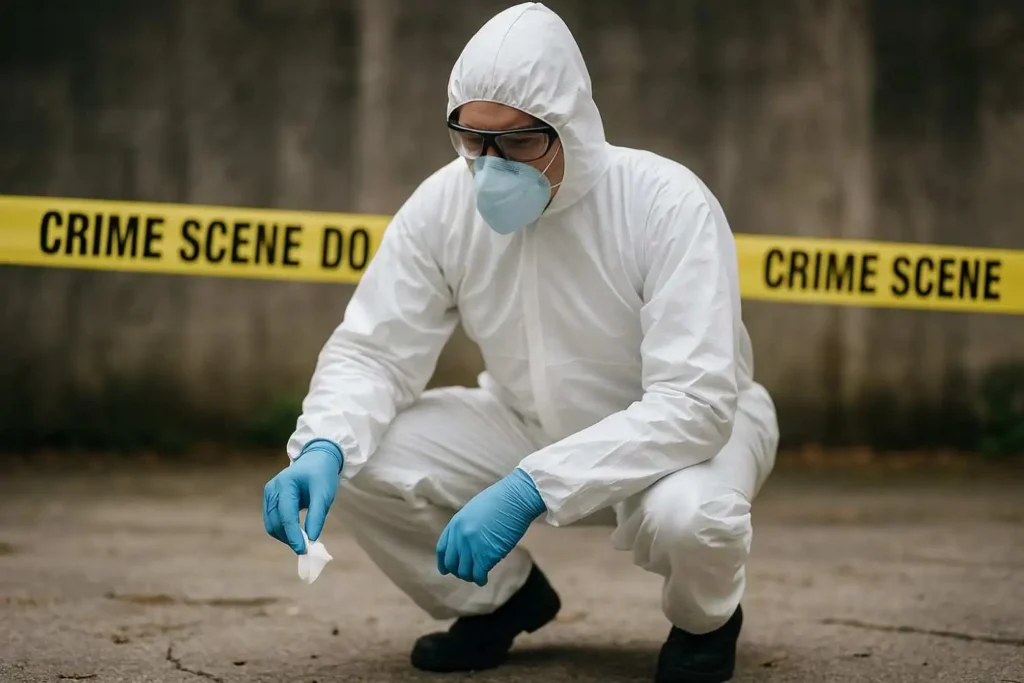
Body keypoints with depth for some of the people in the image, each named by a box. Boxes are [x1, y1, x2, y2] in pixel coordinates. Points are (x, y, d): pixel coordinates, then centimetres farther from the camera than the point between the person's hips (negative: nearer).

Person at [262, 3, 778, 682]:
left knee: (687, 514, -39)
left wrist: (530, 488, -45)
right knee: (354, 461, -20)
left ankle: (705, 621, 0)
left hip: (681, 425, -4)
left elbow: (694, 400, -34)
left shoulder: (668, 204, -29)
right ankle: (501, 601, 10)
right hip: (528, 423, 4)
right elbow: (371, 351, -11)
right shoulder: (444, 203, -16)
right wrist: (322, 449, -34)